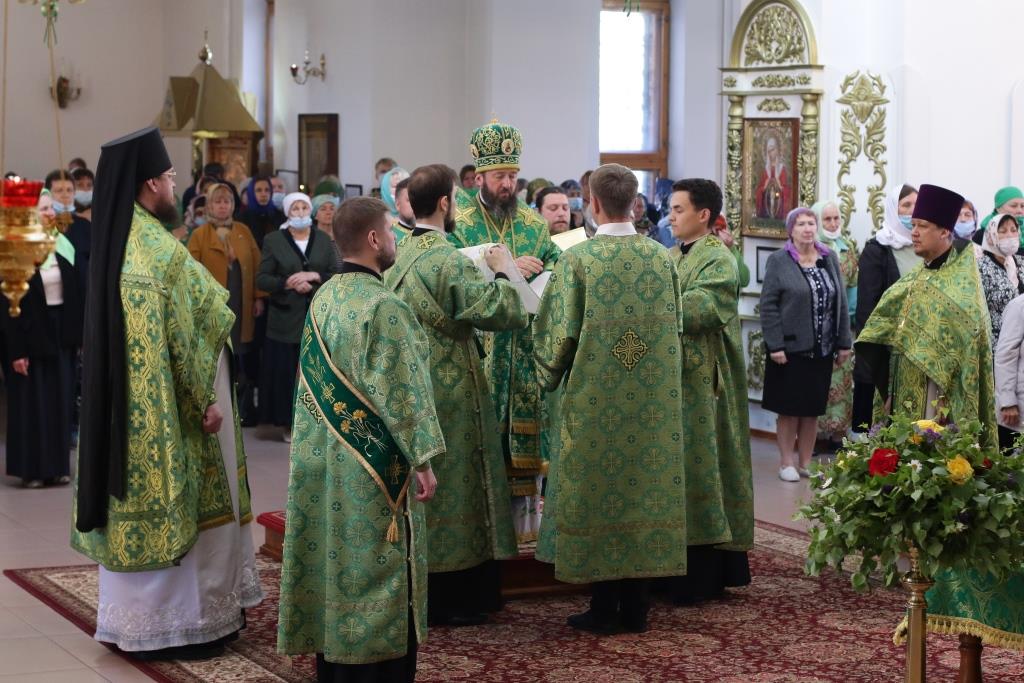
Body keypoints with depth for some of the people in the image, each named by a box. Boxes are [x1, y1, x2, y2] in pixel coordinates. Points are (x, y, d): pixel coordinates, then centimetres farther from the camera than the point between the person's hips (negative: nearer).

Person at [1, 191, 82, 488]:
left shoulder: (64, 246, 4)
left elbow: (77, 293, 6)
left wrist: (80, 335, 2)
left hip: (61, 333, 5)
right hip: (29, 333, -5)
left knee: (61, 401, 9)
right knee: (31, 403, 2)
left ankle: (57, 466, 18)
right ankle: (32, 469, 11)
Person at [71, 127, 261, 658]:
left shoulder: (113, 243, 7)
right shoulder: (163, 251, -20)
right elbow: (186, 335, -20)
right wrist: (208, 397, -14)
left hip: (124, 404, 9)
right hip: (169, 405, -9)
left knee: (135, 502, 14)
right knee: (177, 507, 1)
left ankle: (130, 615, 20)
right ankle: (176, 620, 9)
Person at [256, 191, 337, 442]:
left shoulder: (324, 240, 9)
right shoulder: (273, 240, 5)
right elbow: (262, 279, -1)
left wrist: (315, 276, -13)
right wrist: (288, 283, -15)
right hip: (286, 319, -1)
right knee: (285, 371, -2)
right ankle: (287, 423, 6)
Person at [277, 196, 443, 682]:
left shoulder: (323, 298, 6)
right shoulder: (383, 306, -18)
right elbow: (402, 390, -19)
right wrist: (422, 459, -15)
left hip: (324, 462, 8)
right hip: (374, 467, -8)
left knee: (335, 559, 14)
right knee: (377, 570, 0)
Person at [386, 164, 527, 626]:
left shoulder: (399, 255, 5)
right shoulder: (448, 259, -20)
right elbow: (501, 310, -22)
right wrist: (503, 270, -4)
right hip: (449, 392, -8)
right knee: (452, 481, 1)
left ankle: (417, 593, 22)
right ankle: (452, 600, 8)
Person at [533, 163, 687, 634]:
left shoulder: (577, 259, -12)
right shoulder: (661, 258, 1)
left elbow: (560, 331, -9)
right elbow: (674, 326, 10)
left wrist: (550, 374, 10)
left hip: (595, 399, -4)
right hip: (652, 398, 4)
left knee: (600, 489, 5)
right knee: (645, 485, 9)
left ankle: (604, 609, 9)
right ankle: (635, 608, 15)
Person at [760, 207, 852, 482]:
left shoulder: (829, 258, 7)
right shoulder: (778, 261, -5)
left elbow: (841, 302, 9)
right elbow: (768, 305, -8)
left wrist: (844, 343, 5)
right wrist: (775, 345, -15)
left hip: (822, 349, 4)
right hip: (790, 348, -4)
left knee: (813, 409, 9)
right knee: (789, 408, 3)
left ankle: (805, 463, 18)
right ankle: (787, 463, 12)